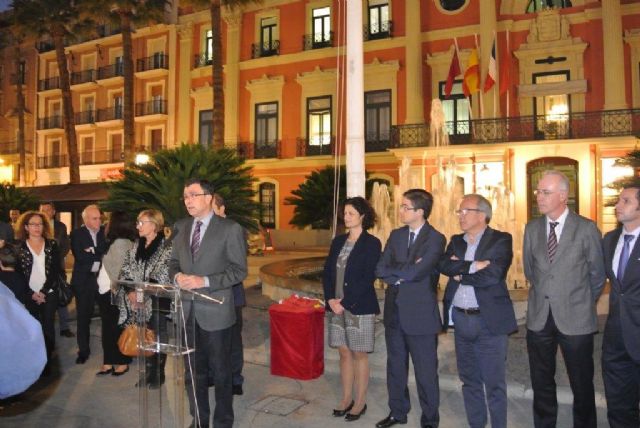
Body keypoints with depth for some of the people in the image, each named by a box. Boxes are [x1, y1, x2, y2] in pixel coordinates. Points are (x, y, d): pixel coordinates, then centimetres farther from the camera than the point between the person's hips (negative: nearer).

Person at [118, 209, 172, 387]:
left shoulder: (166, 247, -9)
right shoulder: (136, 246, 10)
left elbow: (163, 276, -15)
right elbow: (126, 271, 8)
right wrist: (130, 291, -7)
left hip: (157, 300, -5)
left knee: (157, 336, 5)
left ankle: (158, 375, 19)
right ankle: (147, 372, 24)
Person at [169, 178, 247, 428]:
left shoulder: (230, 229, -9)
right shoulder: (181, 227, 8)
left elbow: (239, 271, -11)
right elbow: (174, 262, 14)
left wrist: (204, 281, -21)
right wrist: (178, 276, -9)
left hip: (215, 312, -5)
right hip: (187, 311, 5)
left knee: (220, 372, 10)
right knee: (193, 372, 18)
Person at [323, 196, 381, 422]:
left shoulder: (371, 243, -7)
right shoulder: (338, 241, 10)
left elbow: (368, 278, -13)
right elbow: (327, 272, 9)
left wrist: (346, 302, -16)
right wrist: (331, 299, -5)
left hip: (359, 307, -5)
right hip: (337, 306, 5)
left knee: (359, 354, 5)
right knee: (344, 353, 12)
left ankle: (360, 402, 19)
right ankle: (346, 398, 26)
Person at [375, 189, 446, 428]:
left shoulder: (435, 239, -12)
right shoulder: (396, 235, 6)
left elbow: (416, 272, -23)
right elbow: (380, 269, -1)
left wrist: (393, 272, -9)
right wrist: (405, 271, -15)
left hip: (420, 314, -6)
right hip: (394, 312, 6)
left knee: (425, 371, 8)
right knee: (395, 366, 18)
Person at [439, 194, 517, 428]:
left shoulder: (501, 240, -6)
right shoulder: (456, 241, 10)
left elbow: (493, 275, -19)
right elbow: (444, 265, -8)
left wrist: (460, 275, -8)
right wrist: (473, 266, -19)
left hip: (489, 320, -5)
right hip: (460, 319, 5)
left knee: (494, 383, 4)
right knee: (469, 380, 16)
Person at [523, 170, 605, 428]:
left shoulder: (587, 228, -8)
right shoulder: (532, 228, 3)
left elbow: (597, 274, 2)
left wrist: (583, 305, 10)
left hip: (575, 319, -3)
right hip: (539, 317, 3)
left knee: (582, 384, 10)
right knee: (541, 382, 15)